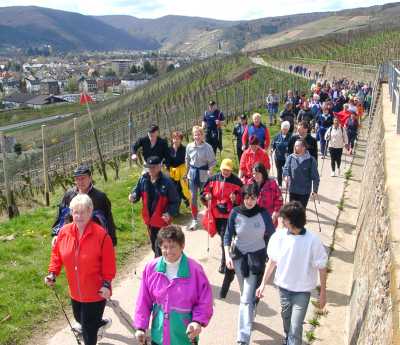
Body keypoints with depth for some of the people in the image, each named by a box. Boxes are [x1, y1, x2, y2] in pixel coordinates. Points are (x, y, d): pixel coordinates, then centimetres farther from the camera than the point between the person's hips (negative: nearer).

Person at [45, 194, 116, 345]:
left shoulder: (101, 234, -21)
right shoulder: (64, 231, -7)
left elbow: (108, 264, -15)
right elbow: (57, 254, 6)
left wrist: (107, 284, -20)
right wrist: (52, 273, -6)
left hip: (95, 292, -6)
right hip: (75, 292, 6)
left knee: (88, 328, 5)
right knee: (80, 319, 27)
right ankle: (101, 323, 58)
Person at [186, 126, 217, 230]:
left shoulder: (208, 147, -12)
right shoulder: (189, 146, -3)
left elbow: (213, 161, -6)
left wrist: (210, 170, -20)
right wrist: (187, 172, 14)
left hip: (203, 174, -3)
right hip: (192, 173, 3)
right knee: (193, 197, 7)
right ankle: (194, 220, 19)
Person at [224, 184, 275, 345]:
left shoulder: (264, 214, -13)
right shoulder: (235, 213, -10)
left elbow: (272, 236, 0)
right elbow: (228, 236, -1)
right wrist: (227, 255, -12)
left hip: (257, 257, -2)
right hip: (239, 256, 2)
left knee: (247, 298, -10)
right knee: (245, 294, 21)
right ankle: (251, 316, 51)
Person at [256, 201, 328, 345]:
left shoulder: (312, 241, -21)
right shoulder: (279, 236, -13)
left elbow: (321, 267, -10)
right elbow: (272, 261, 1)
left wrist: (323, 292, -5)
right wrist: (263, 283, 3)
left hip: (302, 290, -4)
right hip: (283, 286, 4)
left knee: (295, 327, -6)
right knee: (286, 318, 24)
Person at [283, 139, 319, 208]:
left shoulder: (310, 160, -8)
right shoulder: (290, 158, -2)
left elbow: (315, 176, -4)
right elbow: (286, 168, -7)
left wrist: (315, 190, -4)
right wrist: (286, 175, -29)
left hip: (305, 192, -2)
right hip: (293, 190, 2)